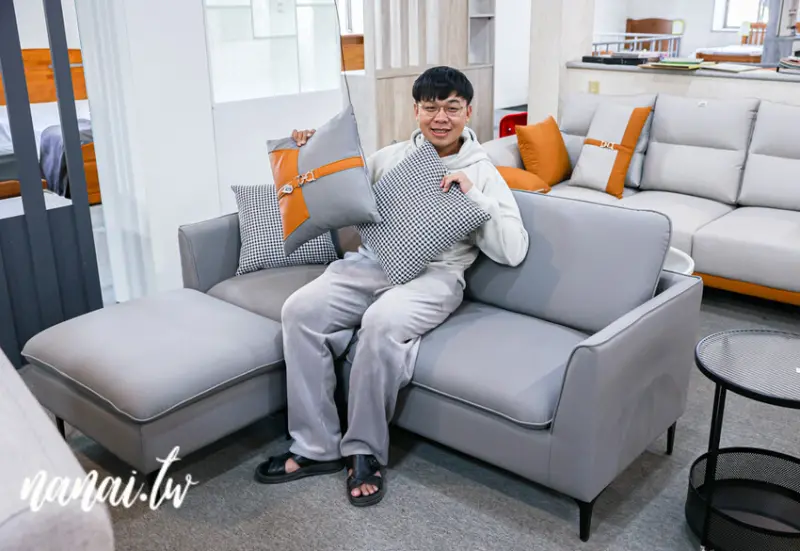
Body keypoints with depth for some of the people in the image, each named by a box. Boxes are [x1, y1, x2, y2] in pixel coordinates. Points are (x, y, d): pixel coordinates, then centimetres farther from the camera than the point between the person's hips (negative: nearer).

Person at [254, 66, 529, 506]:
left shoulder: (483, 174, 8)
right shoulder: (390, 156, 18)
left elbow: (513, 251, -3)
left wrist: (471, 196, -10)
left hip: (433, 275, -4)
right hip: (371, 261, 4)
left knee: (382, 323, -36)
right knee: (300, 309, -23)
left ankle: (365, 452, -15)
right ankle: (316, 448, -14)